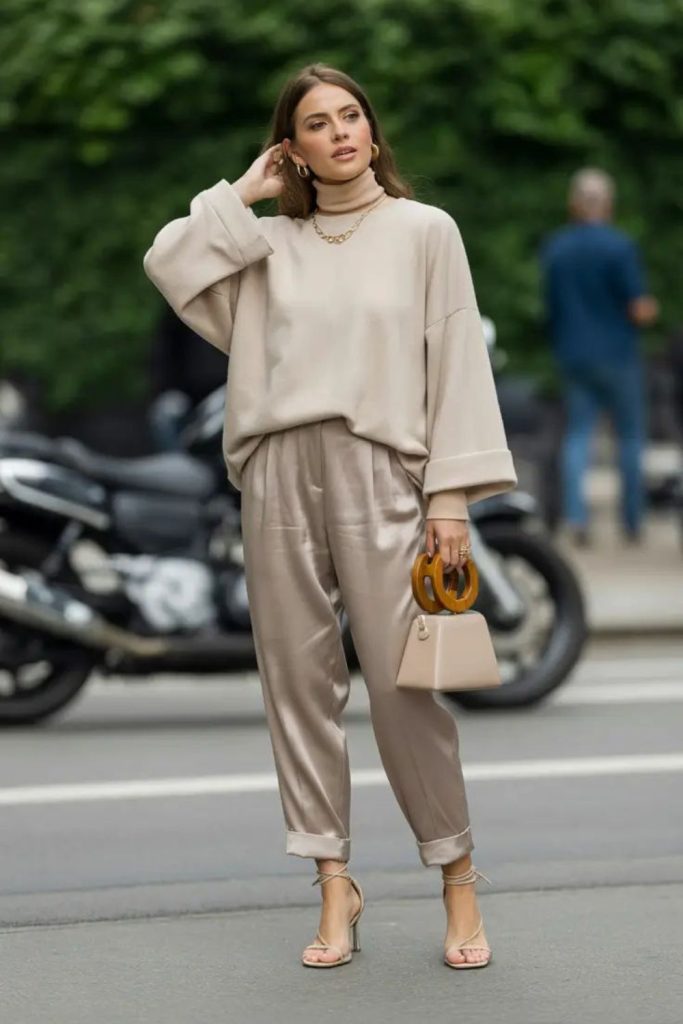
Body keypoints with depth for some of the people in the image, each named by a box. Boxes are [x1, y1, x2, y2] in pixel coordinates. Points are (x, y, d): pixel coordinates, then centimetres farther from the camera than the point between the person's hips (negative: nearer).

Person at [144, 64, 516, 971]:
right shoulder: (269, 243, 14)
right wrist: (243, 191, 9)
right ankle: (335, 885, 10)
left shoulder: (425, 231, 6)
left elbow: (457, 363, 2)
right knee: (299, 681, 2)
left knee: (403, 684, -8)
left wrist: (452, 495, -6)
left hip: (378, 474, -3)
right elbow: (168, 264, 3)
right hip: (280, 475, 3)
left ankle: (458, 882, 5)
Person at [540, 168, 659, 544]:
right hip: (616, 354, -4)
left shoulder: (552, 248, 4)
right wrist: (650, 308, 7)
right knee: (630, 435, 8)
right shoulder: (619, 246, -13)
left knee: (577, 434, 5)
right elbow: (640, 310, -13)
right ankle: (632, 520, 12)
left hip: (571, 355, 4)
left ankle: (575, 514, -12)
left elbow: (547, 306, 10)